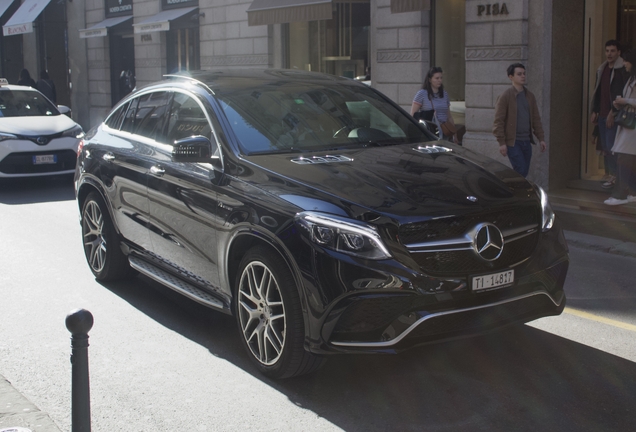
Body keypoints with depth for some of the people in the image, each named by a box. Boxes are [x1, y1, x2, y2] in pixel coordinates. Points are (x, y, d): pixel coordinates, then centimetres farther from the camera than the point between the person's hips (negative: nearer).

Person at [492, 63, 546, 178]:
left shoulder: (530, 96, 12)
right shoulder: (505, 97, -7)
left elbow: (536, 119, 15)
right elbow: (498, 121, -9)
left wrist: (541, 138, 9)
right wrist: (501, 143, -14)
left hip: (526, 141, 6)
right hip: (513, 142, -6)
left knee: (524, 172, 7)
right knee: (521, 170, -13)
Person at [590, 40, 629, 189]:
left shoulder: (622, 70, -10)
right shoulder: (602, 69, 15)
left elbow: (623, 94, -14)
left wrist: (613, 113, -17)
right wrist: (594, 111, 15)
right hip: (602, 114, 8)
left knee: (611, 146, -9)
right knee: (605, 147, 10)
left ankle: (614, 175, -1)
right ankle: (609, 173, 18)